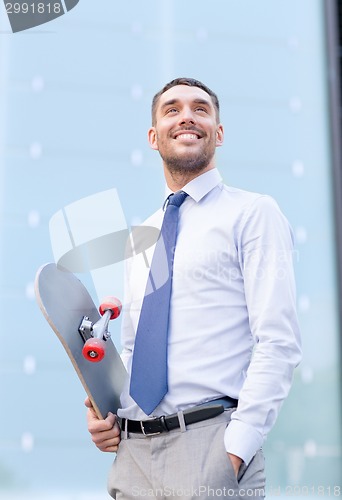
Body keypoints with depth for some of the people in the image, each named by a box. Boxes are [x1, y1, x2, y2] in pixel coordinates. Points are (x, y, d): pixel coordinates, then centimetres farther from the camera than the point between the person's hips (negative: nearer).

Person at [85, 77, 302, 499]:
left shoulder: (253, 213, -2)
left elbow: (279, 345, -11)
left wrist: (235, 451, -19)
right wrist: (104, 411, 4)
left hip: (208, 444, -5)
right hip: (132, 451, 6)